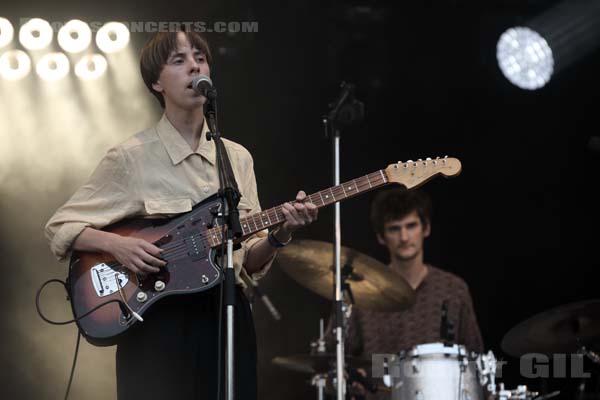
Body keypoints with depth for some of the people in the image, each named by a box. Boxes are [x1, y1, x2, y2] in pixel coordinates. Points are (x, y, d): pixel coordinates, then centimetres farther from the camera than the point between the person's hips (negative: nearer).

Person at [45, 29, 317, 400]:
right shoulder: (131, 158, -5)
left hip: (228, 317, 4)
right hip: (157, 320, -4)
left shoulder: (238, 158, 9)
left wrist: (278, 235, -10)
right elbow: (60, 227, -1)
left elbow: (249, 260, 10)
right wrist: (116, 244, -18)